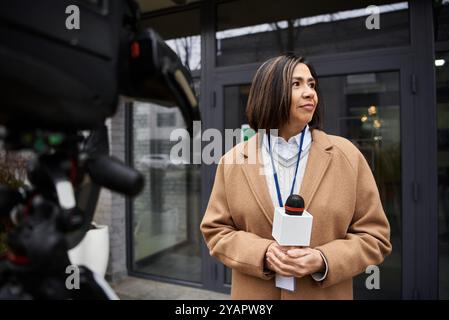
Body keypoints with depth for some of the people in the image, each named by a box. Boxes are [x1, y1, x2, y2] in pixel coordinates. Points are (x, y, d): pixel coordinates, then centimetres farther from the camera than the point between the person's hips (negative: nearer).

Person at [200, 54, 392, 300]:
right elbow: (215, 231, -2)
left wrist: (323, 260, -19)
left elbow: (374, 236, -3)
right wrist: (262, 253, -18)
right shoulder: (233, 161, -7)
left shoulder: (347, 156, -7)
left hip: (325, 294, 0)